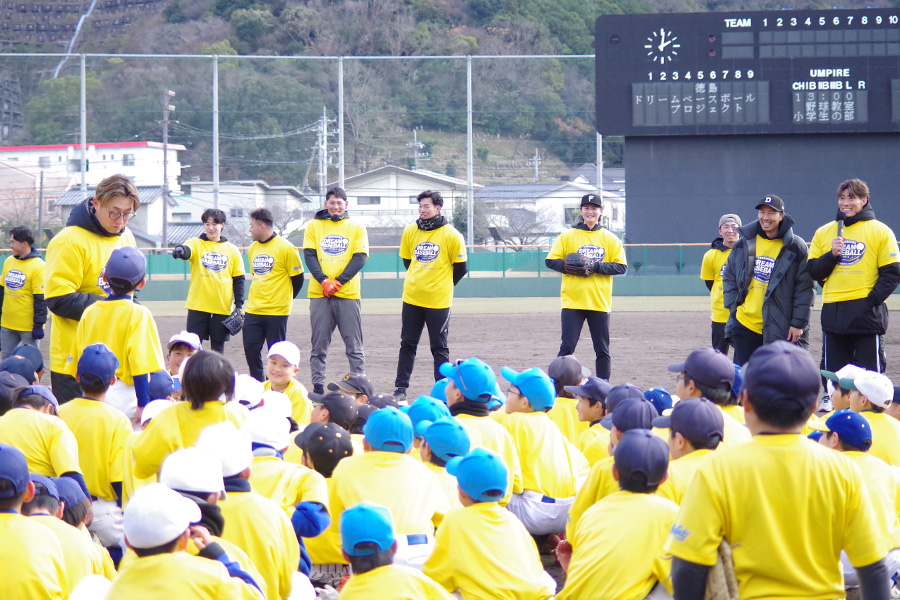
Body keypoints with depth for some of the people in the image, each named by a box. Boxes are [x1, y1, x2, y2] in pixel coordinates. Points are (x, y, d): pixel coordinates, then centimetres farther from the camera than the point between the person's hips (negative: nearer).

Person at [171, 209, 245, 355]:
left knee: (218, 347, 6)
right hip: (198, 306, -1)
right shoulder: (196, 244, 2)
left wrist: (239, 306, 3)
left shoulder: (232, 250, 7)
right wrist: (180, 250, -46)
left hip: (222, 307, 1)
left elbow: (238, 280, 10)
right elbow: (187, 251, -22)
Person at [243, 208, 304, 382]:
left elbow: (297, 279, -3)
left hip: (277, 311, -6)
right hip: (253, 309, 6)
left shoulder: (286, 248, -10)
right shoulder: (253, 248, 10)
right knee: (250, 348, 3)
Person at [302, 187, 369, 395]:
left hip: (348, 294, -1)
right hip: (319, 293, 1)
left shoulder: (357, 227, 8)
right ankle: (318, 386, 5)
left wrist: (338, 282, -12)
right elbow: (309, 256, 2)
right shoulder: (313, 226, 10)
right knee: (319, 345, 1)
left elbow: (360, 258, -1)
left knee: (354, 346, -1)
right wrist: (323, 281, -14)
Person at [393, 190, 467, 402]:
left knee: (439, 348, 1)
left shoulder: (451, 235, -6)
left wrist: (441, 287, 9)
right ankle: (401, 389, 12)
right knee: (407, 345, 7)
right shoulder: (410, 231, 4)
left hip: (438, 301, -4)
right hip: (411, 298, 4)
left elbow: (459, 268, 1)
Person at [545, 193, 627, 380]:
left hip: (599, 302, 1)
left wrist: (595, 267, -14)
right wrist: (570, 267, -15)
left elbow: (621, 266, 0)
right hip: (572, 301, -1)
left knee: (602, 350, 5)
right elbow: (551, 260, 3)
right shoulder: (567, 236, 5)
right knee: (567, 347, -4)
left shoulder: (610, 239, 7)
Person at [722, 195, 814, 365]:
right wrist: (733, 306, 3)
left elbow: (805, 287, -5)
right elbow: (729, 277, 16)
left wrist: (798, 323, -9)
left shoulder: (796, 247, -4)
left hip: (780, 329, -4)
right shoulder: (744, 244, 8)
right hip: (745, 324, 4)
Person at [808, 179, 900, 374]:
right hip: (832, 314, 4)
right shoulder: (823, 233, 14)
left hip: (867, 315, -4)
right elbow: (814, 272, 10)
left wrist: (871, 301, -14)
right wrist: (832, 255, -7)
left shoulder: (881, 232, 2)